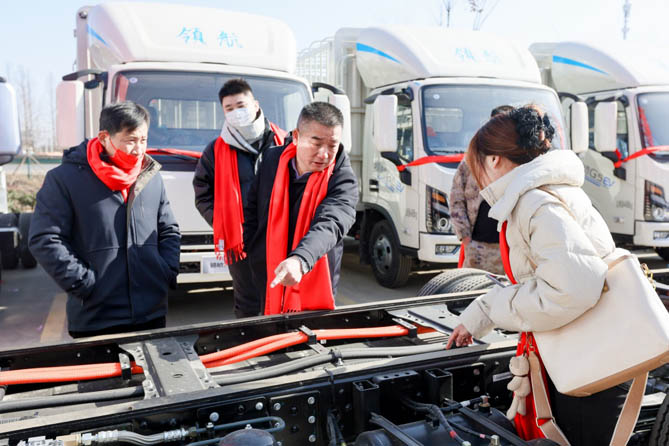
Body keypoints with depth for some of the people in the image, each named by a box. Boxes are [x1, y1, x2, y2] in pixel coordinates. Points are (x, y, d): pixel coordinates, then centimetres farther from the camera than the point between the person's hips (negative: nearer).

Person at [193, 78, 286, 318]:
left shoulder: (282, 142, 5)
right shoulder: (216, 150, 5)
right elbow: (203, 196, 9)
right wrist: (224, 224, -5)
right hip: (239, 240, 0)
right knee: (247, 306, 11)